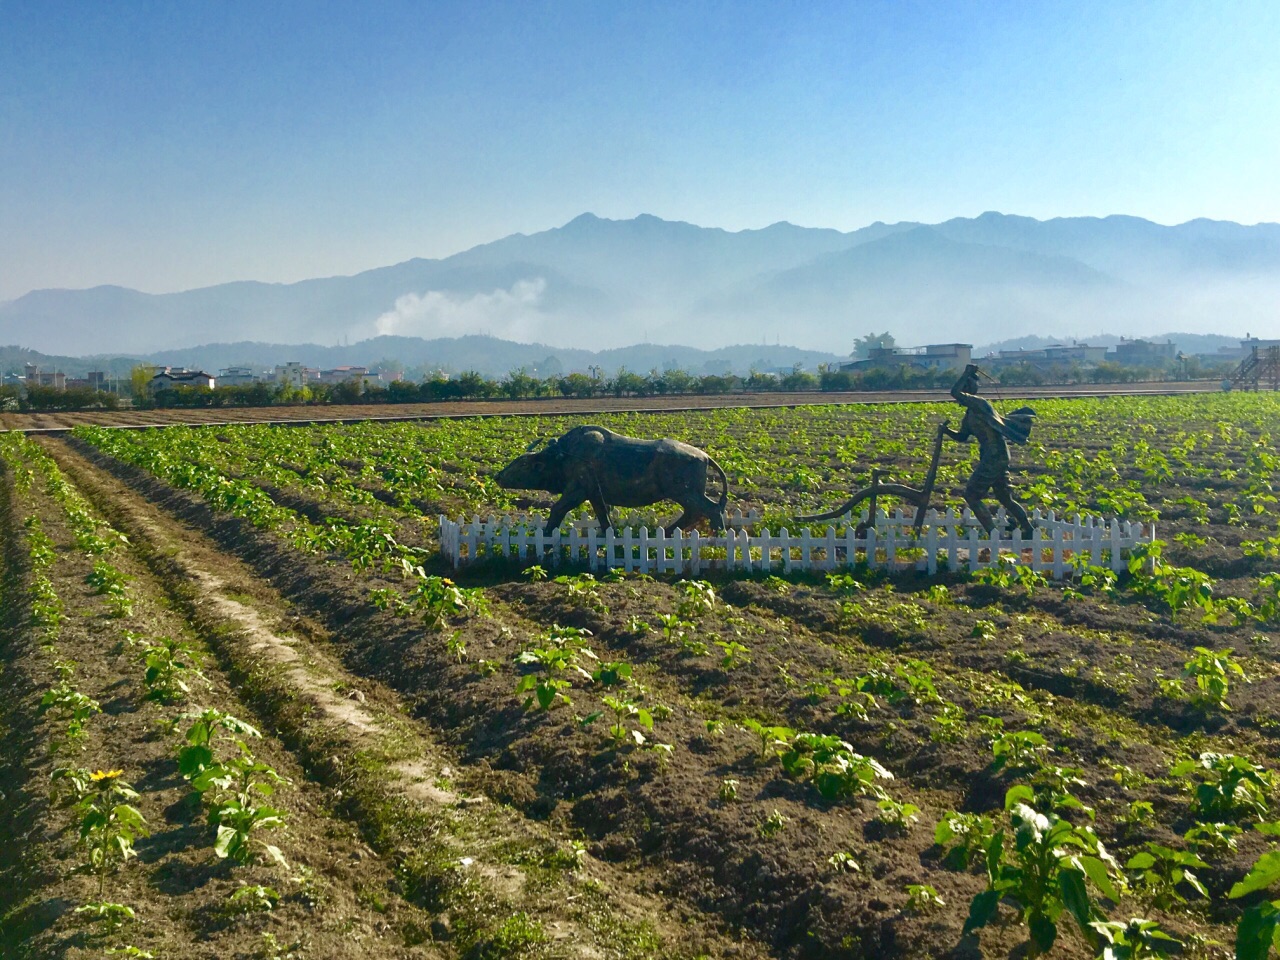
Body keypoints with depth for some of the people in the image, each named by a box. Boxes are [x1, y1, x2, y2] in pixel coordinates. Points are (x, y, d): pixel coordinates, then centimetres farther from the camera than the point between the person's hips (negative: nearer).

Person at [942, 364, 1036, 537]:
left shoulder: (978, 403, -12)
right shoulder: (970, 413, 16)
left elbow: (954, 393, -26)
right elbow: (962, 437, 23)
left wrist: (967, 373, -14)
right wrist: (948, 431, 6)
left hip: (994, 456, -10)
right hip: (994, 457, 10)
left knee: (971, 495, -6)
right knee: (1005, 498, 18)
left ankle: (994, 534, -4)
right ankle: (1029, 530, 26)